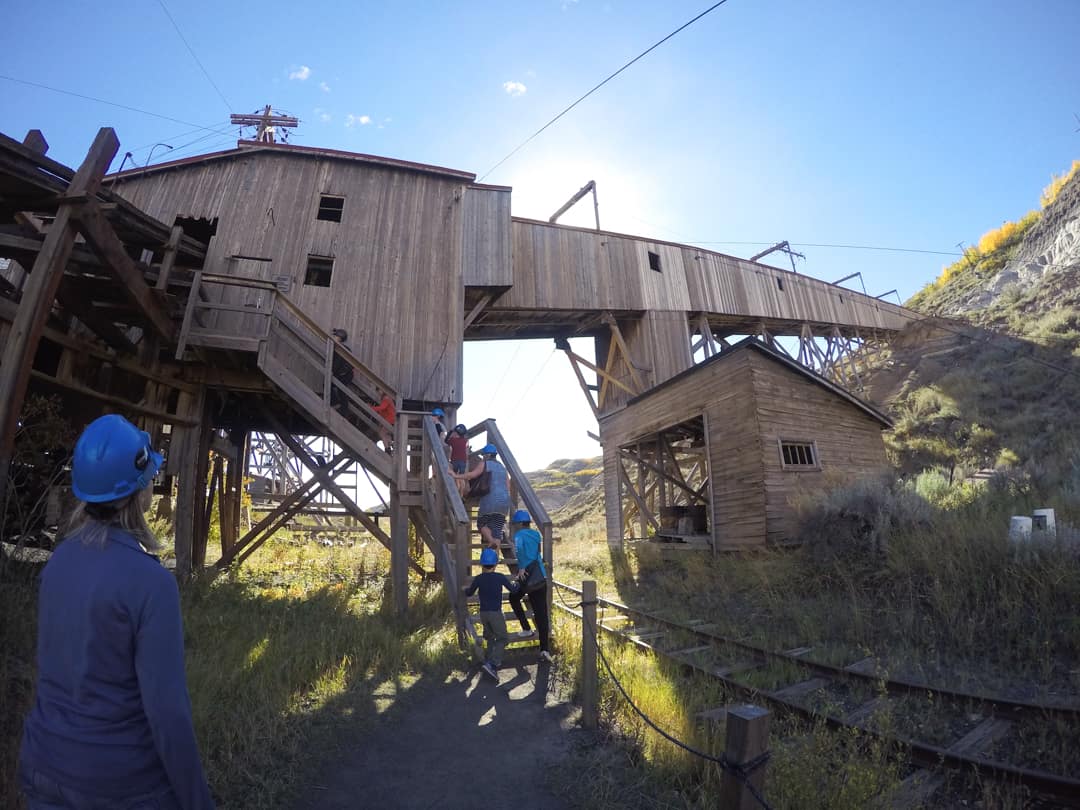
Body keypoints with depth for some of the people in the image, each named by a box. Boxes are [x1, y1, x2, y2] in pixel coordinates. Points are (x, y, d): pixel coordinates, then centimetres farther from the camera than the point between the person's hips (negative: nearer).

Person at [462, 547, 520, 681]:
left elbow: (469, 593, 14)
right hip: (495, 612, -4)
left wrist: (465, 588, 36)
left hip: (483, 613, 4)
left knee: (490, 638, 22)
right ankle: (492, 664, -15)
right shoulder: (501, 577, -8)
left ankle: (489, 661, 23)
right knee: (502, 638, 0)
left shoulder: (478, 579, -1)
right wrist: (515, 583, 26)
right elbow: (513, 590, 3)